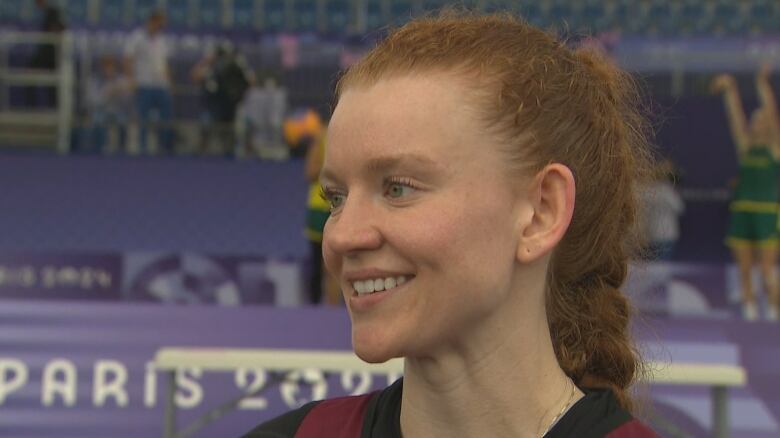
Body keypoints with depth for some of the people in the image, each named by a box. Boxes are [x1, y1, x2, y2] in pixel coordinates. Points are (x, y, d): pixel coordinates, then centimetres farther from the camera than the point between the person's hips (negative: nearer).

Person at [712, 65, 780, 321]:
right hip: (741, 211, 4)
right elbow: (735, 114, 9)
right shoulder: (745, 144, 13)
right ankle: (749, 308, 5)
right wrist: (730, 90, 3)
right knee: (744, 267, 1)